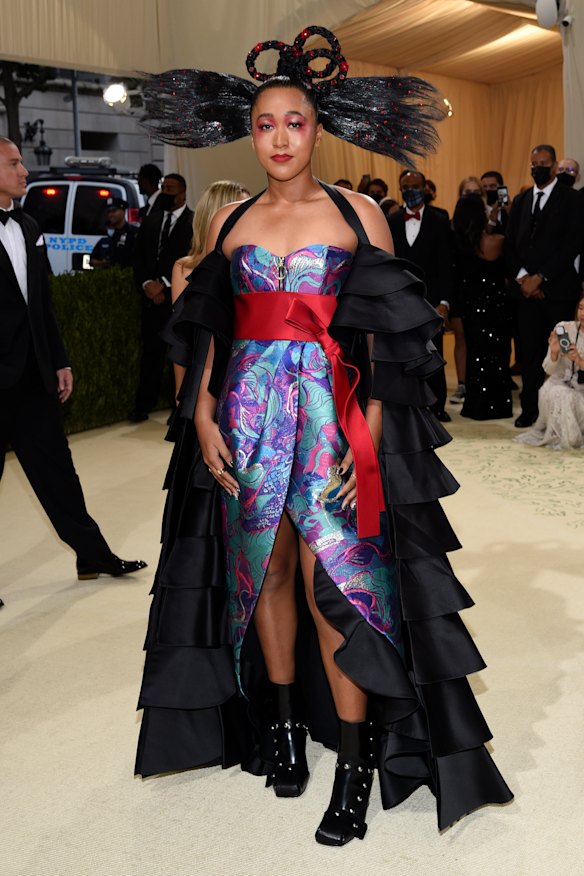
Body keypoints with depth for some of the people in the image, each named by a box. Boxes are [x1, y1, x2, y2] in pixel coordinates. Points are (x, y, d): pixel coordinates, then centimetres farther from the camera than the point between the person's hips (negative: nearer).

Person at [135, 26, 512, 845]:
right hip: (246, 409, 4)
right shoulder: (229, 222, 11)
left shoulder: (358, 213, 2)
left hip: (331, 410, -3)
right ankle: (282, 720, 27)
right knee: (263, 568, 9)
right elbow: (204, 331, 12)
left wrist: (370, 432, -10)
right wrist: (204, 415, 0)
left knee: (331, 578, -6)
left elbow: (392, 334, -1)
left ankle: (357, 766, 6)